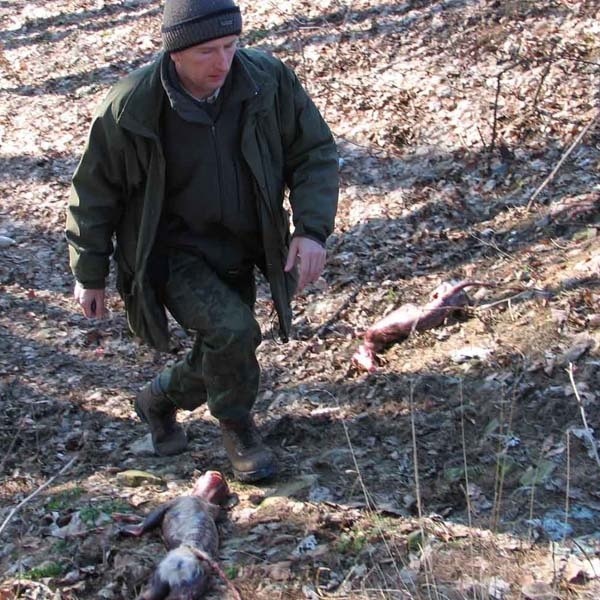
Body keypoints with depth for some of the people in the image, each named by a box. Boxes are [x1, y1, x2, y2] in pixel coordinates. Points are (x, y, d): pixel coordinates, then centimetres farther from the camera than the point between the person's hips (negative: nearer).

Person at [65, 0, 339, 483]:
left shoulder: (269, 80, -15)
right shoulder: (131, 107, -21)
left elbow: (315, 151, -5)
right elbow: (95, 190, -7)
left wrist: (312, 228, -20)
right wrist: (90, 274, 0)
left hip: (240, 250, 4)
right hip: (172, 252, -4)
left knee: (223, 355, 12)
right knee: (231, 330, -25)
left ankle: (159, 401, 45)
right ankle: (237, 427, 5)